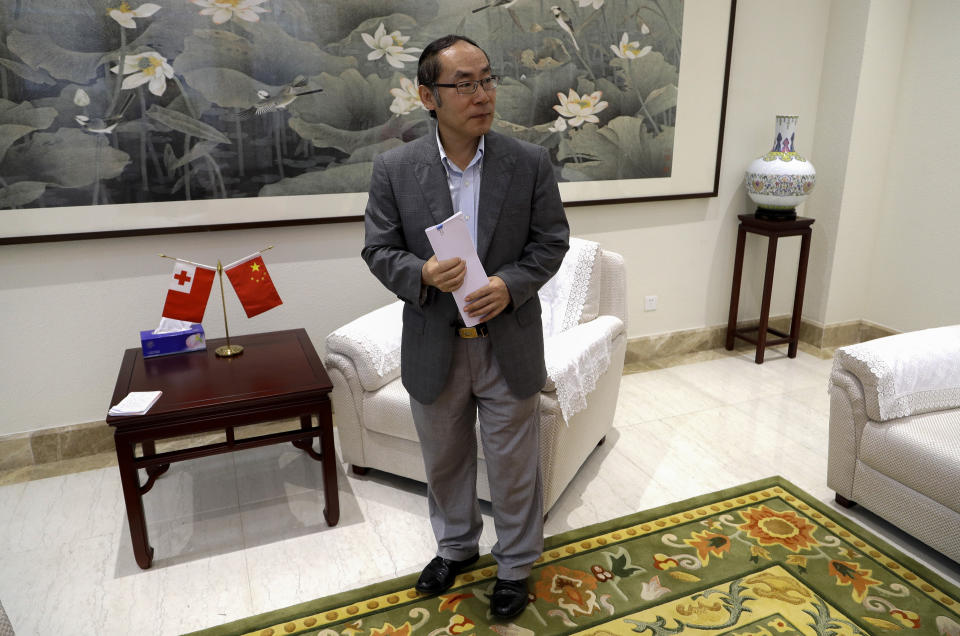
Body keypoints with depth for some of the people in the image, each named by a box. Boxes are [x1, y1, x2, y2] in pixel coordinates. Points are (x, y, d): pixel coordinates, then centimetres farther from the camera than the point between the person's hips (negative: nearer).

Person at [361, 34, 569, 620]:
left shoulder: (530, 163, -6)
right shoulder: (395, 169, -6)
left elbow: (552, 241, -1)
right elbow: (379, 250, -2)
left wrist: (512, 283, -19)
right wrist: (422, 274, -23)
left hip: (509, 345, -1)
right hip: (434, 348, 1)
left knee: (514, 465, 14)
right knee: (445, 461, 21)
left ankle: (516, 565, 39)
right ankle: (457, 546, 48)